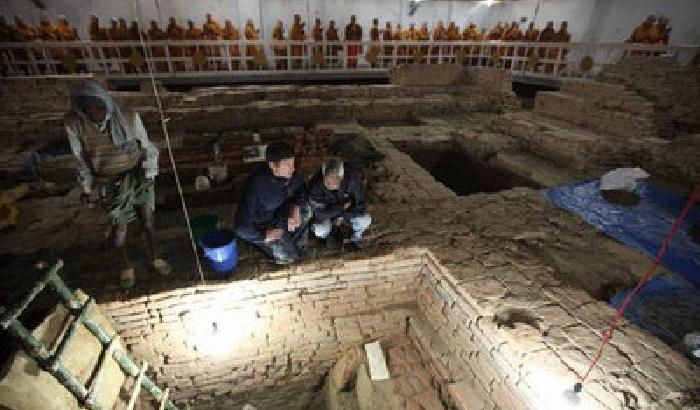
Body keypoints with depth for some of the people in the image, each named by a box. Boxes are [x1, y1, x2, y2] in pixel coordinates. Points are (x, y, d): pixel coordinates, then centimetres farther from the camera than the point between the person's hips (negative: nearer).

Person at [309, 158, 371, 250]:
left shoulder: (353, 178, -30)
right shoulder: (315, 184, -32)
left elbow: (361, 206, -24)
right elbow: (320, 213, -30)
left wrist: (343, 216, -24)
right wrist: (343, 206, -25)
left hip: (348, 211, 1)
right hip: (327, 212, 0)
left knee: (365, 220, -26)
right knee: (320, 231, -28)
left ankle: (356, 236, 11)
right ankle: (328, 235, 12)